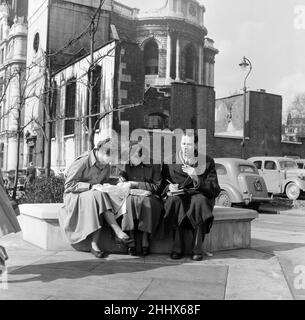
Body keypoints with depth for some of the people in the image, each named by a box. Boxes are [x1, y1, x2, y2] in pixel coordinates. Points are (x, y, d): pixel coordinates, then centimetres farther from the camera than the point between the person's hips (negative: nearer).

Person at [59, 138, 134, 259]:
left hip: (95, 195, 6)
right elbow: (69, 185, -16)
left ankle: (94, 245, -35)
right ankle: (118, 233, -36)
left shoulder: (106, 167, 4)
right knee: (97, 195, -35)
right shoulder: (83, 161, -16)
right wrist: (91, 186, -25)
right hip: (74, 196, -6)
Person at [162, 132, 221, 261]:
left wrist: (196, 178, -22)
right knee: (174, 200, -34)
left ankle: (197, 249, -28)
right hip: (178, 195, 1)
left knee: (199, 201, -36)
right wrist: (169, 188, -17)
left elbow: (215, 190, -9)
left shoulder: (207, 162, -3)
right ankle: (177, 247, -26)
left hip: (199, 195, -1)